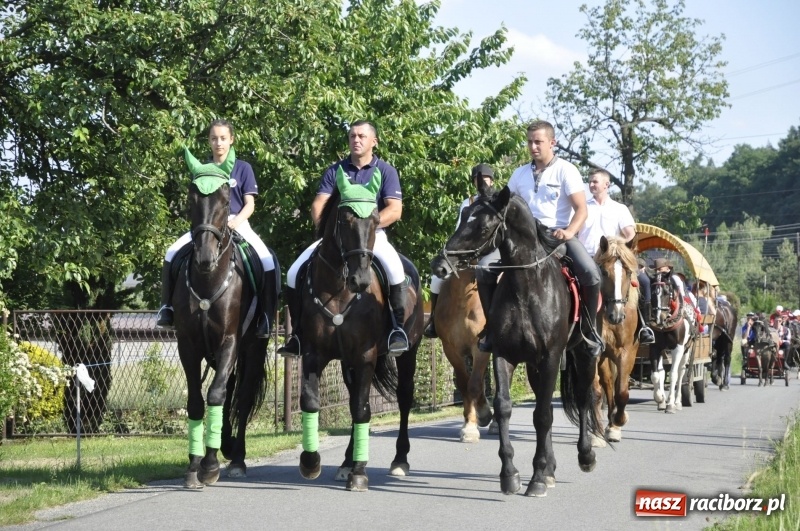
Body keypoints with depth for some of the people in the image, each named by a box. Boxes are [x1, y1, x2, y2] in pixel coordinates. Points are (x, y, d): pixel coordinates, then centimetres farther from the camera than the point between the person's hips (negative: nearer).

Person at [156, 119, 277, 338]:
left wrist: (235, 222, -17)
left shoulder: (243, 168, 5)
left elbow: (250, 205, 1)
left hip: (237, 224, -2)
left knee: (268, 263, -26)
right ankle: (167, 309, -12)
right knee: (172, 255, -20)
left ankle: (265, 320, -18)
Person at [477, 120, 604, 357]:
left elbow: (581, 209, -7)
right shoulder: (520, 174, 13)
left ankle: (591, 330, -13)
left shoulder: (566, 170, -1)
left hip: (558, 234, -4)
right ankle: (492, 326, 4)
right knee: (485, 271, -13)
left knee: (590, 273, -31)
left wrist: (569, 232, -26)